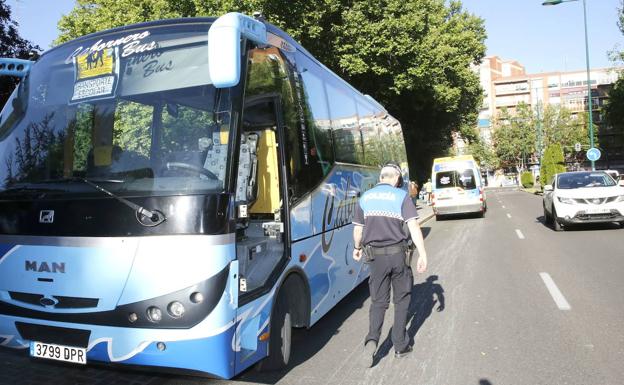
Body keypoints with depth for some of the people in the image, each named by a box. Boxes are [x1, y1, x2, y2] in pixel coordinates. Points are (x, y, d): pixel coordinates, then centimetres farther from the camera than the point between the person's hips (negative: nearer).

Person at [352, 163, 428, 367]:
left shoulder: (365, 197, 5)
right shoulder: (401, 196, -5)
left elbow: (358, 229, 11)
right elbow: (413, 226, -15)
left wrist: (357, 248, 28)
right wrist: (423, 254, -13)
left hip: (375, 256, 2)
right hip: (397, 254, -2)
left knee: (378, 301, 13)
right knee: (401, 300, 14)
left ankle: (372, 339, -7)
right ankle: (400, 346, 21)